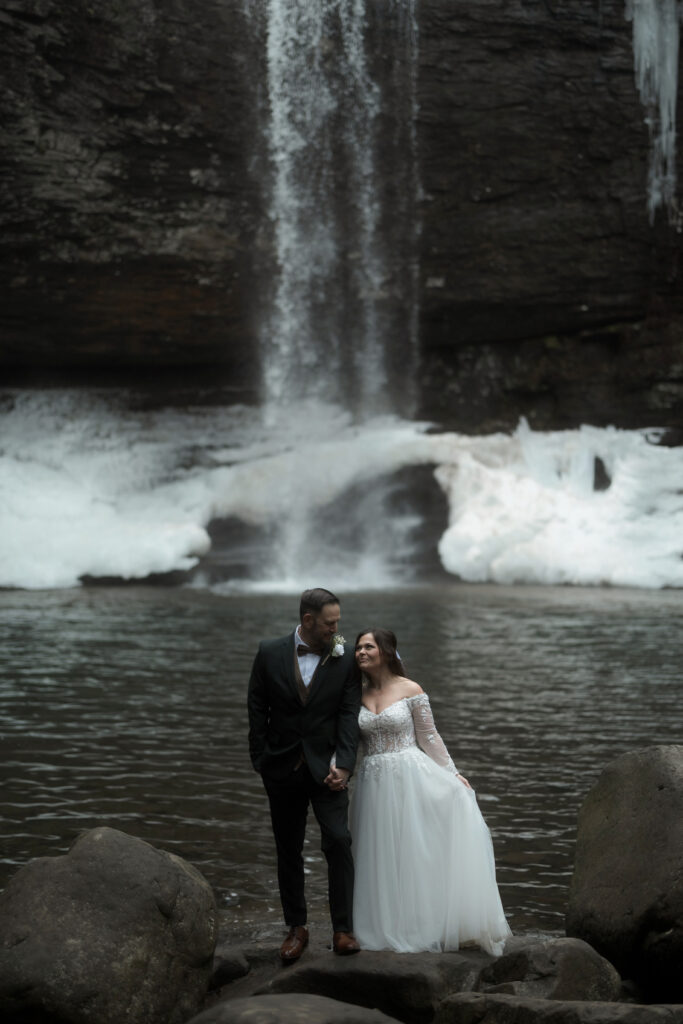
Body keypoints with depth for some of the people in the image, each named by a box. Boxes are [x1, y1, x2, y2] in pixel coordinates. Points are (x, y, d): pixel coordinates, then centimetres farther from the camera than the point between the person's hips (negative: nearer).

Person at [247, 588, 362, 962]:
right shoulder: (270, 653, -2)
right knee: (288, 849, 8)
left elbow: (349, 715, -5)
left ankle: (343, 930, -7)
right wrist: (261, 759, 0)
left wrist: (343, 764, -15)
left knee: (338, 841, -13)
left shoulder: (346, 659, -3)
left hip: (326, 767, -1)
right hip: (283, 769, 1)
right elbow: (257, 709, 4)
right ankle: (296, 928, 20)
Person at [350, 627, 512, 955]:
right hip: (373, 782, 3)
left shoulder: (411, 691, -3)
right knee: (381, 857, 5)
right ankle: (387, 929, 13)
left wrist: (453, 774, -1)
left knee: (414, 851, -1)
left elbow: (429, 738, 2)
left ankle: (423, 927, 6)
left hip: (409, 778, -3)